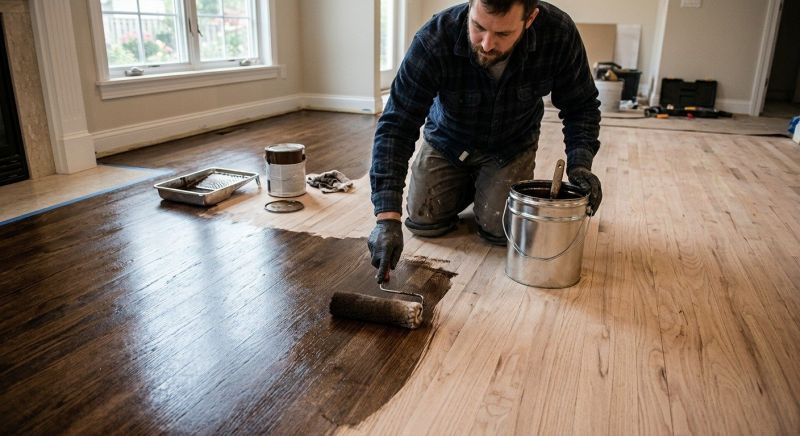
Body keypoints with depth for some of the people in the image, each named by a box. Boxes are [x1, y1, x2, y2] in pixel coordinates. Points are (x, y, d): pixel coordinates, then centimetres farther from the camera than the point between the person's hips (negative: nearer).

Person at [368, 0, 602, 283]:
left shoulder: (559, 33, -28)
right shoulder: (435, 38, -34)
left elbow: (581, 106, -12)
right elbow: (396, 125, -35)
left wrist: (580, 163, -31)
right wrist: (387, 217, -42)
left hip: (512, 145, 0)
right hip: (447, 141, 0)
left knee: (499, 229, -13)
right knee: (423, 222, -5)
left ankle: (489, 187, 22)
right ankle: (466, 187, 27)